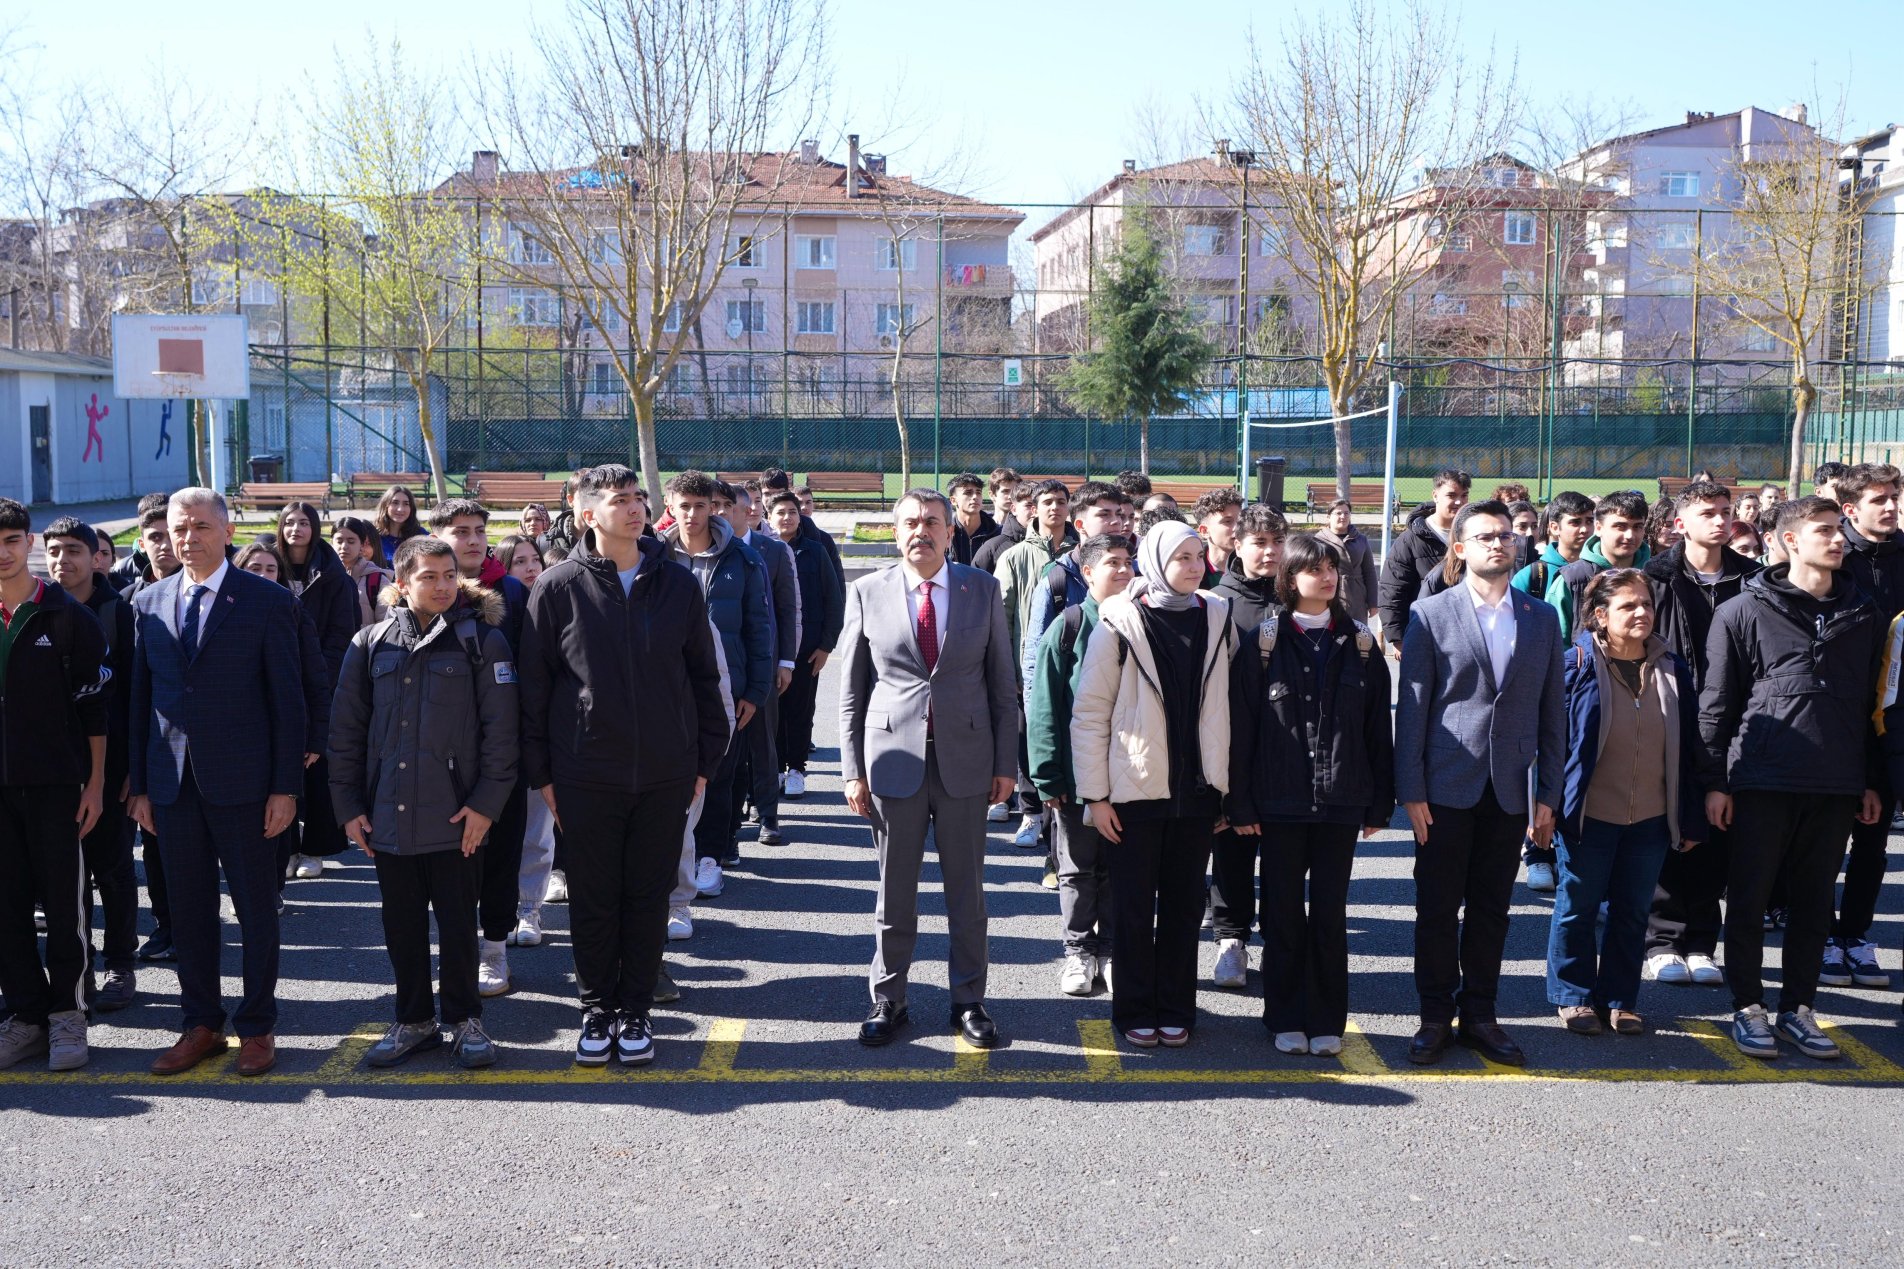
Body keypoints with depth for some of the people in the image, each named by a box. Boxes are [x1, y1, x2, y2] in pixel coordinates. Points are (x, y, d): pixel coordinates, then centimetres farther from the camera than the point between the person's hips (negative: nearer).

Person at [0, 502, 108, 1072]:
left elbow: (94, 706, 0)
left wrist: (95, 784, -4)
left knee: (65, 901, 0)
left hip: (56, 784, -3)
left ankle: (66, 1012, 11)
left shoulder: (69, 617, -1)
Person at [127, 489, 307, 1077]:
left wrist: (286, 786, -9)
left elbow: (288, 699, -5)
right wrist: (138, 784, 7)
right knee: (188, 910, 11)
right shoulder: (148, 603, 9)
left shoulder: (268, 601, -4)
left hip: (242, 782, -4)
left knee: (255, 908, 6)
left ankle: (257, 1027, 18)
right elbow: (140, 697, 10)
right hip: (171, 782, 4)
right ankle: (202, 1024, 24)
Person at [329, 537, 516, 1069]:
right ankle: (414, 1021, 27)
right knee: (401, 925, 12)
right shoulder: (371, 644, 6)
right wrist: (348, 805, 4)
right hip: (388, 815, 3)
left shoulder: (481, 640, -2)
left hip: (455, 817, -3)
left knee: (457, 924, 5)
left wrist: (486, 803, -11)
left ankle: (465, 1020, 21)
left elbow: (500, 727, -5)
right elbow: (346, 730, 8)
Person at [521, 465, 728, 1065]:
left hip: (666, 776, 2)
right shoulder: (558, 587, -4)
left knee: (649, 898, 9)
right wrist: (541, 771, 0)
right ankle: (597, 1009, 25)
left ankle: (634, 1011, 23)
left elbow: (703, 676, 8)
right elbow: (534, 685, 1)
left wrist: (705, 759, 6)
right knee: (593, 901, 9)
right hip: (586, 777, -1)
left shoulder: (678, 583, 3)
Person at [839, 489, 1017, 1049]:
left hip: (965, 759, 1)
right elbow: (851, 691, 3)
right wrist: (852, 769, -1)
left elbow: (1003, 683, 4)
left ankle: (969, 1000, 23)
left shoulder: (983, 589, 2)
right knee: (895, 890, 8)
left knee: (967, 888, 10)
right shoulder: (867, 593, 1)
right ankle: (888, 999, 22)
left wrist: (1006, 762, 1)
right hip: (894, 758, 0)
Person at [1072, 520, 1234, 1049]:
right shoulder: (1121, 624, -6)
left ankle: (1175, 1010, 22)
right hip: (1135, 788, -3)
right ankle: (1135, 1012, 18)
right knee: (1133, 906, 6)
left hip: (1197, 788, 3)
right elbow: (1089, 712, -5)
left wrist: (1225, 785, 6)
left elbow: (1230, 702, 9)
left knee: (1184, 904, 10)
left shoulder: (1218, 617, 4)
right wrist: (1095, 793, -7)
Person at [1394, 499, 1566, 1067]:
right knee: (1437, 908, 4)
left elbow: (1551, 712, 9)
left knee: (1491, 909, 10)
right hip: (1446, 786, -3)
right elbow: (1411, 707, -3)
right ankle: (1436, 1016, 16)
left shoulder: (1542, 619, 8)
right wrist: (1411, 791, -8)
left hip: (1509, 790, 3)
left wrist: (1548, 795, 5)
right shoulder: (1431, 614, -1)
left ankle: (1479, 1015, 22)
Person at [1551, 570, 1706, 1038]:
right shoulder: (1578, 665, -8)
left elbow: (1688, 747, 7)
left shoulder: (1672, 669, 4)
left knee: (1632, 912, 12)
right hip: (1589, 815, -3)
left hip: (1651, 819, 4)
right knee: (1578, 908, 8)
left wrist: (1691, 819, 6)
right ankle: (1574, 996, 22)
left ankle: (1620, 999, 26)